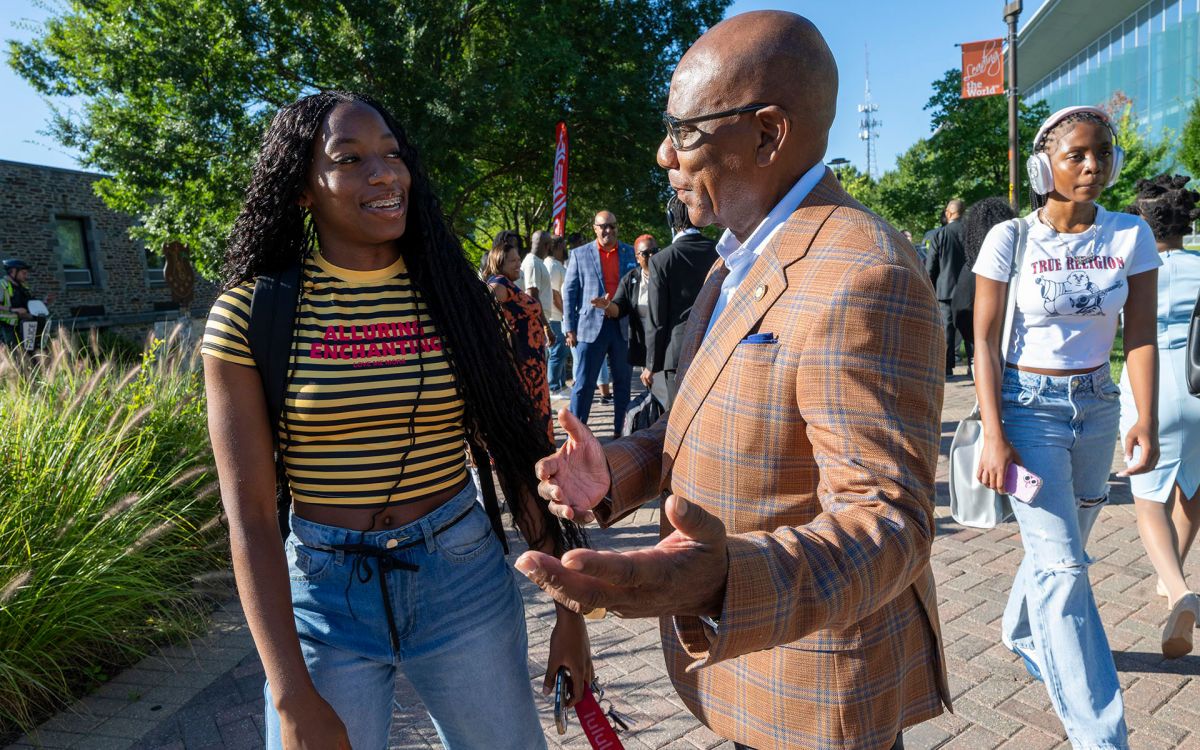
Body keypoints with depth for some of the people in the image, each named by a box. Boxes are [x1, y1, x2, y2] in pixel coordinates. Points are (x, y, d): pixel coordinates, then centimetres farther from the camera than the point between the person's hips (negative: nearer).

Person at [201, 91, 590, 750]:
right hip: (320, 592, -1)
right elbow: (249, 514, -9)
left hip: (465, 577, 2)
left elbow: (515, 452, 0)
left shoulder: (450, 293, -2)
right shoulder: (250, 315, -8)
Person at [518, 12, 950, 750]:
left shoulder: (860, 278, -27)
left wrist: (723, 584, -46)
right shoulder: (746, 258, 5)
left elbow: (886, 523, -28)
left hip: (819, 691, -8)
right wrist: (619, 470, -7)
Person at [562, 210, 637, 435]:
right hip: (591, 326, -2)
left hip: (623, 326, 3)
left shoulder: (630, 254, 9)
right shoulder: (580, 254, 4)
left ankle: (622, 430, 21)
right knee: (584, 384, -1)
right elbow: (569, 292, 2)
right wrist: (569, 328, -4)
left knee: (623, 382, 10)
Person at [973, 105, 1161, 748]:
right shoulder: (1010, 238, -10)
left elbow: (1140, 335, 0)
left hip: (1097, 406, 5)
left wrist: (1146, 421, -10)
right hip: (1030, 406, -4)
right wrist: (994, 434, -15)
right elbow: (985, 341, -10)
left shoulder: (1130, 236, 0)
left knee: (1060, 546, 18)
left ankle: (1021, 637, 46)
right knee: (1061, 567, -7)